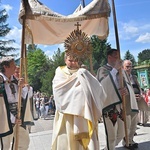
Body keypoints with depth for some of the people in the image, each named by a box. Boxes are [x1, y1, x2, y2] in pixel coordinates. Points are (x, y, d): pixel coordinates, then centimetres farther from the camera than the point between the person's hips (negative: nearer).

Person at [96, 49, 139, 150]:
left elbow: (128, 85, 10)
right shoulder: (102, 70, -3)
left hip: (121, 105, 7)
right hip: (109, 106, -6)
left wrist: (127, 89, -14)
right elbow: (103, 85, -21)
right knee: (111, 135, -2)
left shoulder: (120, 70, 14)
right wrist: (115, 69, -19)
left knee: (122, 133, 17)